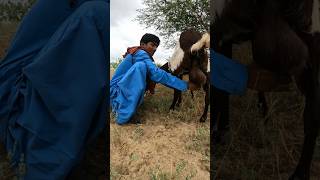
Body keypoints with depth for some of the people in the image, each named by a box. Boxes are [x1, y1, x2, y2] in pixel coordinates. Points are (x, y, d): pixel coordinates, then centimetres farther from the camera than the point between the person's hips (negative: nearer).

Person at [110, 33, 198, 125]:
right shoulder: (140, 54, -15)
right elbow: (157, 74, -25)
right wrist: (186, 85, -23)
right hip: (116, 90, -10)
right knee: (140, 66, -28)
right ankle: (123, 115, -27)